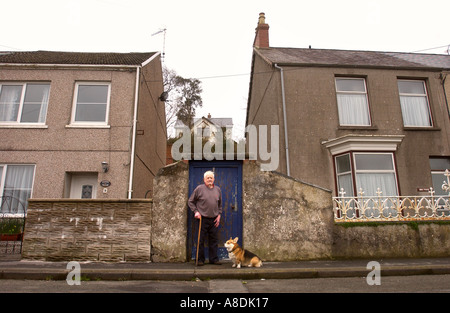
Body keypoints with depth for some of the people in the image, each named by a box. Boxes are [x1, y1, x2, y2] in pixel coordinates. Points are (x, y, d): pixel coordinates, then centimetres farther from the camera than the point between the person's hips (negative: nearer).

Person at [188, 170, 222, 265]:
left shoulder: (218, 189, 11)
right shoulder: (199, 189, -2)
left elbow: (220, 204, 19)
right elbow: (190, 202, 4)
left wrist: (219, 215, 10)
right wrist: (195, 211, -6)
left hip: (214, 219, 4)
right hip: (202, 219, -4)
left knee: (214, 240, 8)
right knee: (201, 240, 2)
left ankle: (214, 259, 18)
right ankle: (200, 259, 13)